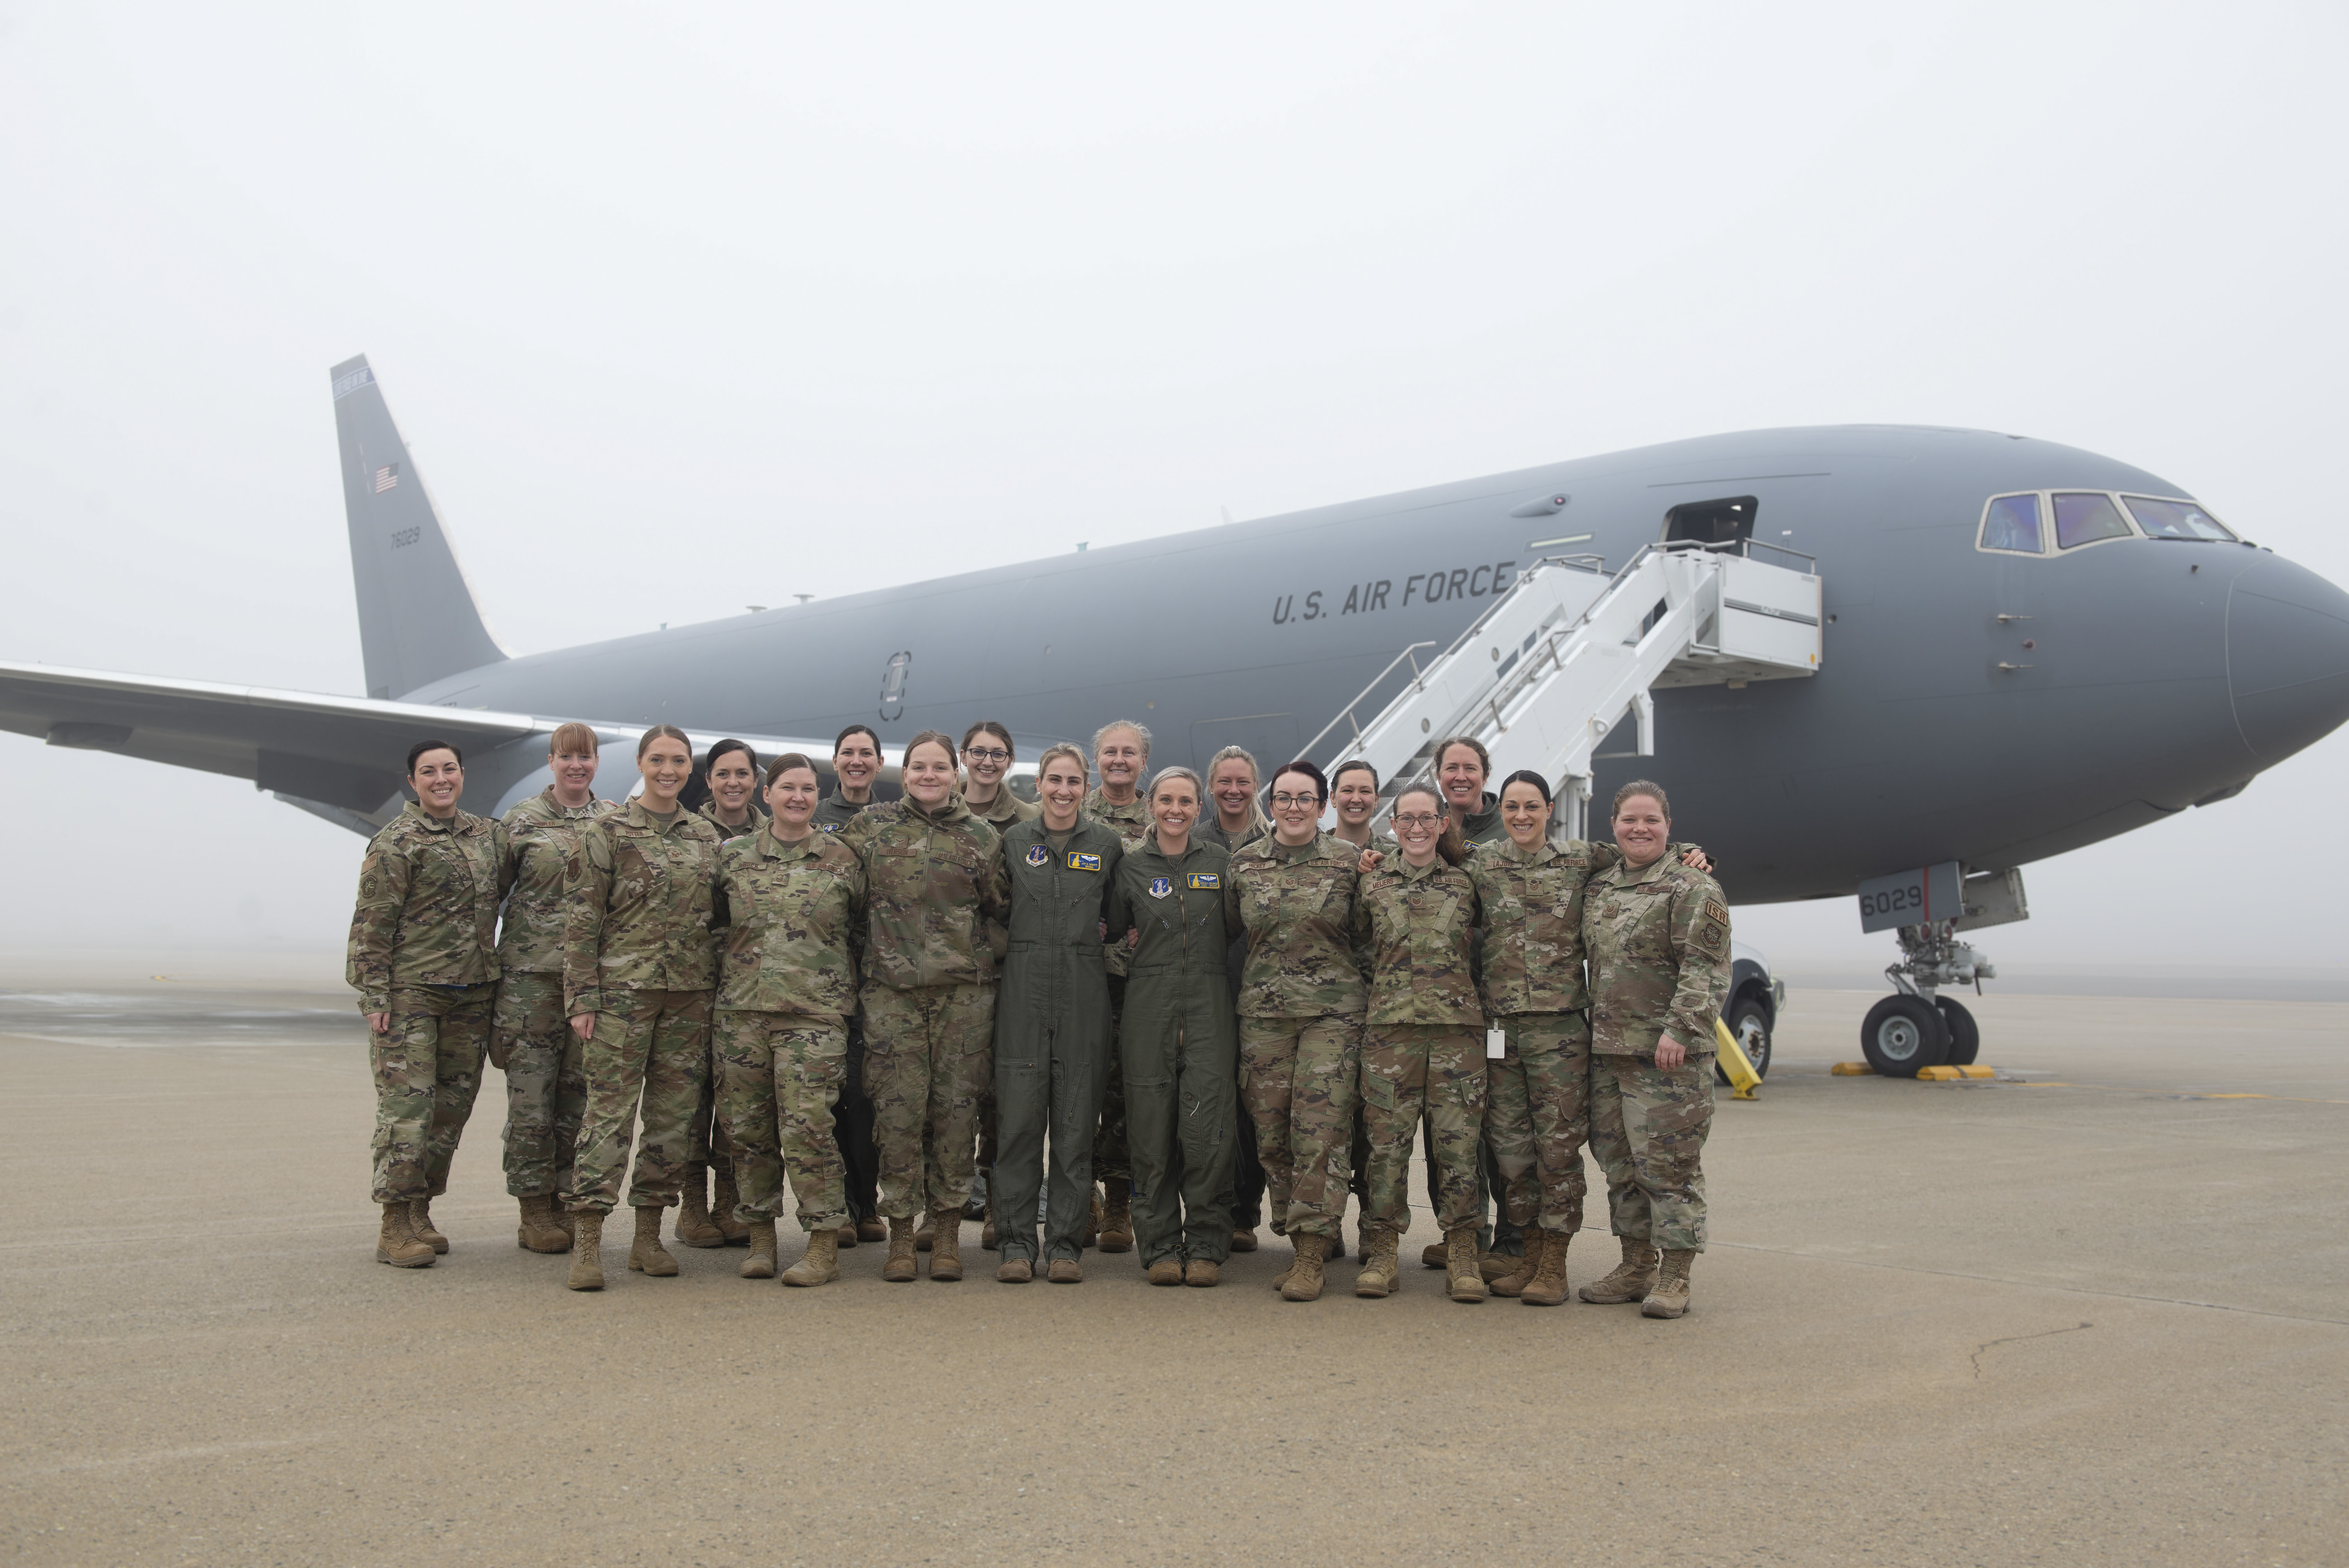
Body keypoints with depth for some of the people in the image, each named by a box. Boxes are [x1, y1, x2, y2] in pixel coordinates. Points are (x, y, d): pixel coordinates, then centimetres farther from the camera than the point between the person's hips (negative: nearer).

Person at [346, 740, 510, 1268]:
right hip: (410, 991, -6)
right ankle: (396, 1228, -1)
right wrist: (375, 996, -13)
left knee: (453, 1105, 9)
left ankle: (421, 1213, 20)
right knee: (407, 1105, -7)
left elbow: (501, 891, 26)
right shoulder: (396, 843, -5)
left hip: (472, 991, 6)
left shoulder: (487, 835, 12)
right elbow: (371, 925, -8)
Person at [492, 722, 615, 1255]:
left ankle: (566, 1201, 15)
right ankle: (535, 1211, 7)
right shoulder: (522, 818, 3)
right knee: (530, 1094, -2)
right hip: (531, 971, -2)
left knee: (577, 1093, 6)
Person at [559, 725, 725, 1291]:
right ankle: (587, 1242, -3)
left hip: (691, 992, 5)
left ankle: (649, 1236, 15)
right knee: (610, 1111, -7)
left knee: (675, 1113, 6)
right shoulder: (606, 833, 0)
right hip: (623, 988, -4)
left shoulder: (706, 836, 13)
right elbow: (582, 920, -3)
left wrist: (720, 985, 11)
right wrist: (583, 997, -9)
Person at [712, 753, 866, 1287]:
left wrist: (850, 988, 8)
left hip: (815, 1011, -3)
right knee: (747, 1128, 6)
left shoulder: (842, 859, 5)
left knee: (807, 1127, -10)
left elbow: (863, 929, 12)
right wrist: (729, 971, 13)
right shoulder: (733, 856, 9)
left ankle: (824, 1247, -1)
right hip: (742, 1009, 3)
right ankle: (760, 1239, 19)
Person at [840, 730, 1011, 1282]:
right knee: (898, 1111, -3)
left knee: (956, 1108, 0)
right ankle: (900, 1235, 8)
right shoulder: (871, 826, 9)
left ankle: (948, 1234, 10)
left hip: (965, 992, 0)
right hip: (892, 992, 0)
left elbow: (1002, 910, 16)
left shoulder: (982, 837, 10)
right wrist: (870, 952, 10)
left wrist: (983, 954, 4)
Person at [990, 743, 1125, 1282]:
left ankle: (1066, 1244, 11)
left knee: (1076, 1122, 3)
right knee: (1019, 1119, 0)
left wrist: (1106, 937, 2)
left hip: (1083, 995, 0)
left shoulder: (1107, 844, 6)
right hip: (1023, 993, 0)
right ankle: (1015, 1242, 8)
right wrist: (1019, 948, 4)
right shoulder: (1013, 840, 7)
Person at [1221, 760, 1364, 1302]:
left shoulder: (1350, 861, 2)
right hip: (1262, 1012, 3)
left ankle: (1311, 1257, -6)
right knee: (1272, 1132, 2)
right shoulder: (1244, 864, 8)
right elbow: (1229, 930, 19)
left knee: (1321, 1129, -11)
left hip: (1334, 1010, -3)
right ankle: (1318, 1238, 16)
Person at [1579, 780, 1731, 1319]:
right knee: (1619, 1160, 12)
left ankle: (1674, 1275, 4)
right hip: (1608, 1050, 7)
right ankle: (1636, 1265, 23)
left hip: (1668, 1053, -7)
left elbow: (1706, 970, -13)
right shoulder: (1598, 889, 15)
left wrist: (1679, 1030, -21)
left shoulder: (1692, 888, -6)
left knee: (1667, 1162, -5)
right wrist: (1594, 1028, 16)